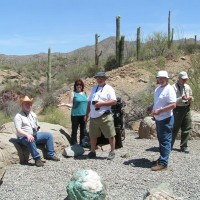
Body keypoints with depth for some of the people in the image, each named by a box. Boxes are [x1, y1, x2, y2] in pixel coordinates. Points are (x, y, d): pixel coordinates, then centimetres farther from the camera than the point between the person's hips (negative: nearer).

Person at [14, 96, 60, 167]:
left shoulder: (33, 114, 15)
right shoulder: (18, 116, -8)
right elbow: (18, 130, -18)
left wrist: (39, 133, 8)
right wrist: (27, 135, -33)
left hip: (35, 135, 7)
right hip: (24, 137, -7)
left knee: (49, 135, -6)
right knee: (31, 141, -40)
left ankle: (50, 155, -5)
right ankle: (37, 159, -30)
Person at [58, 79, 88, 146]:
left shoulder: (84, 93, 11)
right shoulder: (73, 93, -1)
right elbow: (71, 105, -5)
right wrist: (65, 104, -20)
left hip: (84, 115, 5)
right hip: (75, 115, -5)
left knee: (83, 130, 11)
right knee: (74, 130, 0)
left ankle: (82, 144, 22)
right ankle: (74, 145, 6)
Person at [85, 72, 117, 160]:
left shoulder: (109, 88, -2)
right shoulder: (94, 88, 17)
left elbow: (114, 101, -13)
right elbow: (89, 102, 20)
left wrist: (101, 103, -18)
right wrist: (87, 114, 16)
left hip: (105, 117, -5)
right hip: (93, 117, 6)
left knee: (110, 135, -1)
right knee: (92, 136, 13)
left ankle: (112, 152, 13)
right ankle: (92, 152, 27)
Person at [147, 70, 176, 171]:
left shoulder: (169, 89, -17)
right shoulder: (158, 88, 11)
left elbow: (173, 105, -24)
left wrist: (159, 110, -26)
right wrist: (151, 107, 5)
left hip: (166, 119, -9)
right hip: (158, 118, 9)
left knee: (165, 141, -4)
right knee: (161, 139, 19)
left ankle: (163, 163, -1)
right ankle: (162, 157, 33)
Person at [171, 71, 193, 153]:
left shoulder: (187, 87, 10)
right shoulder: (174, 87, -8)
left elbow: (191, 96, 21)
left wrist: (190, 98, -3)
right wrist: (181, 98, -26)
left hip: (186, 109, 6)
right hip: (178, 109, -6)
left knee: (186, 128, 8)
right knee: (175, 129, -1)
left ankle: (184, 146, 18)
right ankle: (169, 146, 10)